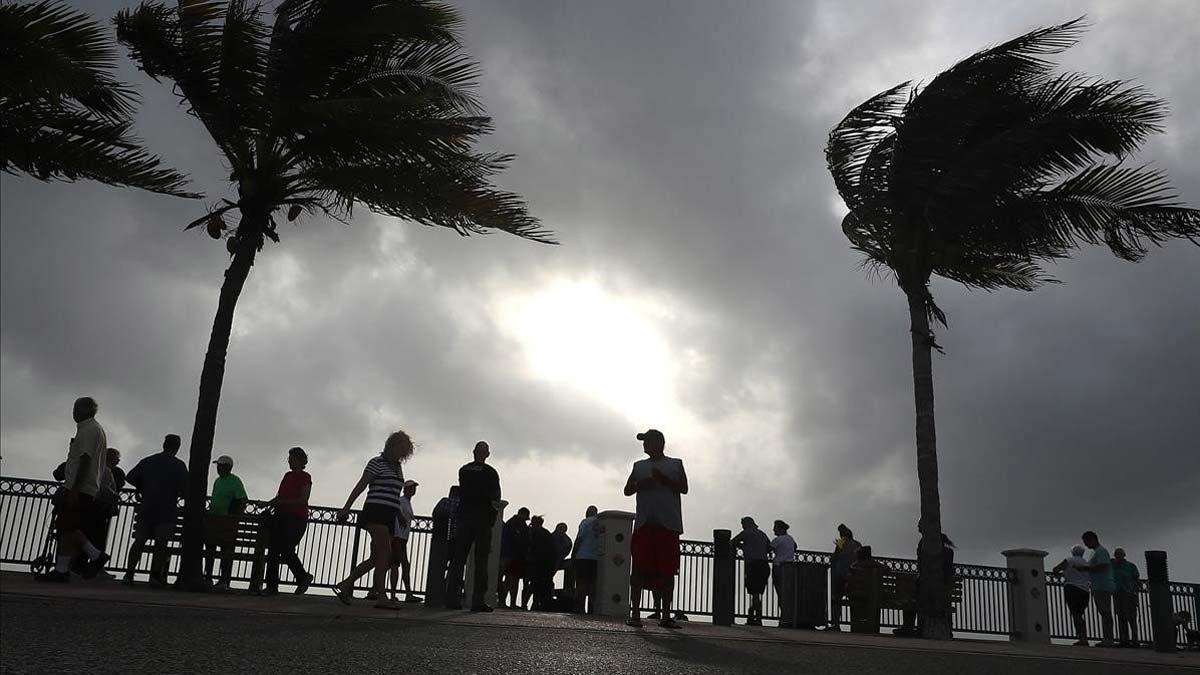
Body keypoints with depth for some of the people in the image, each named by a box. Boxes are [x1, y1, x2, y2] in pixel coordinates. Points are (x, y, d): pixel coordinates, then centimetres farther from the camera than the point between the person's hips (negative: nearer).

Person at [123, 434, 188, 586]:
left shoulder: (147, 461, 10)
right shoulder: (179, 465, -2)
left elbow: (130, 477, 7)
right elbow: (185, 487, -8)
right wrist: (175, 494, 13)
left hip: (145, 507, 3)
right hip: (166, 510, -3)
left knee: (139, 541, 5)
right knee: (161, 543, -2)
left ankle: (129, 574, 1)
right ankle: (155, 576, -4)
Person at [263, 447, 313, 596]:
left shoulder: (305, 477, -4)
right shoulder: (287, 475, 17)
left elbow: (303, 500, -12)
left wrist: (281, 501, -18)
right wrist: (271, 503, 2)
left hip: (297, 518, -7)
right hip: (281, 516, 7)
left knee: (286, 550, -13)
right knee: (273, 551, -1)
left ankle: (303, 577, 10)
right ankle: (272, 586, 2)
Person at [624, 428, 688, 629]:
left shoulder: (675, 464, 14)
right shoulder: (639, 466, 21)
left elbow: (683, 488, 3)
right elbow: (627, 490, 15)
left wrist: (663, 479, -10)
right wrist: (640, 484, -5)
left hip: (668, 524, -1)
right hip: (644, 523, 2)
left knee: (667, 571, -2)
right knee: (639, 569, -5)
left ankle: (666, 615, 3)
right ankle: (635, 613, -2)